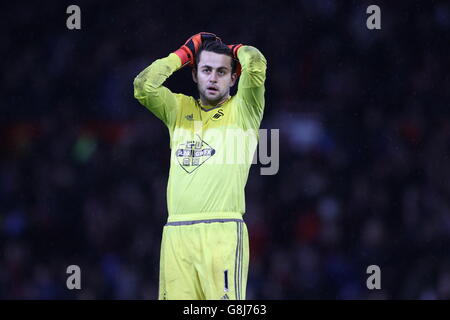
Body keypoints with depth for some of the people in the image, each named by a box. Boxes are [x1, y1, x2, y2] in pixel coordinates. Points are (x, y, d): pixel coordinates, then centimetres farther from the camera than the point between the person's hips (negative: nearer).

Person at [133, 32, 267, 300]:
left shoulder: (242, 110, 11)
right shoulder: (179, 109, 21)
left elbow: (255, 62, -4)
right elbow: (144, 85, 5)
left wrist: (235, 50, 18)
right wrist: (185, 53, 15)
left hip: (224, 232, -3)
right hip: (176, 234, 3)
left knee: (226, 299, -14)